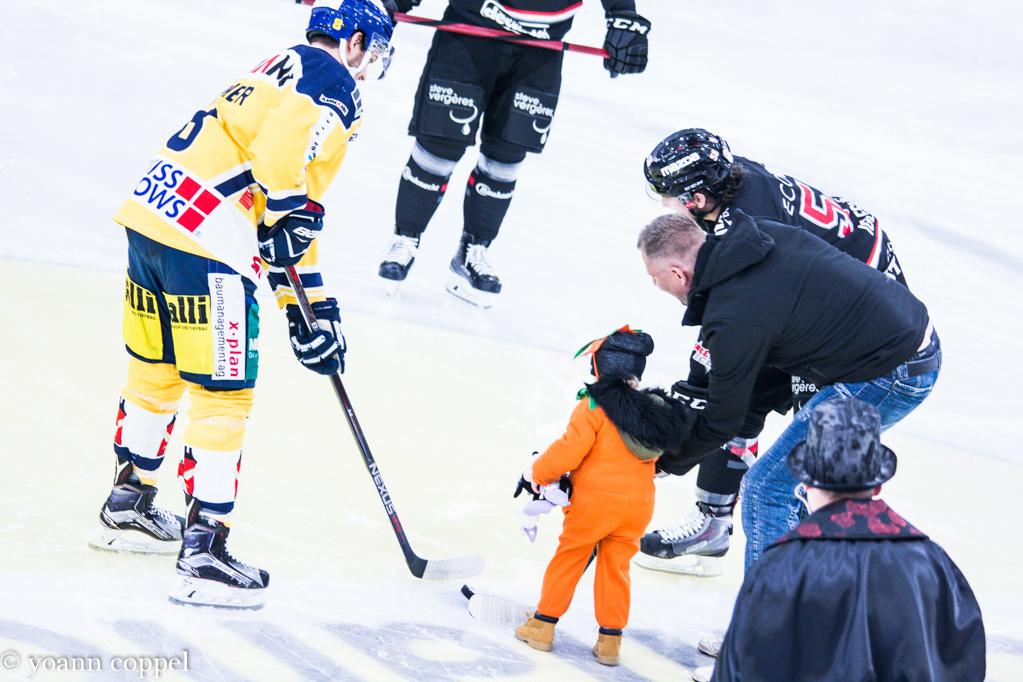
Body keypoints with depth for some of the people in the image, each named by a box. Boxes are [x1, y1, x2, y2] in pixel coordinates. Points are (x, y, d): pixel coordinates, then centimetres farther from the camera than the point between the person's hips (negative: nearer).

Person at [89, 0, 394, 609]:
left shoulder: (280, 70, 27)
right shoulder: (333, 82, -1)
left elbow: (297, 217, 28)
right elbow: (285, 140, -25)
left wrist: (310, 307, 27)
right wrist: (289, 211, -10)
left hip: (150, 215, 10)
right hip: (206, 244, -10)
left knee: (154, 371, 26)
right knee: (224, 396, -2)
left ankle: (127, 508, 41)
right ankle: (204, 554, -2)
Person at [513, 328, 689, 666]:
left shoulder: (593, 406, -12)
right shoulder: (658, 410, 6)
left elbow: (569, 451, -14)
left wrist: (535, 474, 1)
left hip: (596, 498, -5)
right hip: (638, 504, 5)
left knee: (569, 557, 10)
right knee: (616, 567, 14)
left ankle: (543, 623, 17)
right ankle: (610, 638, 15)